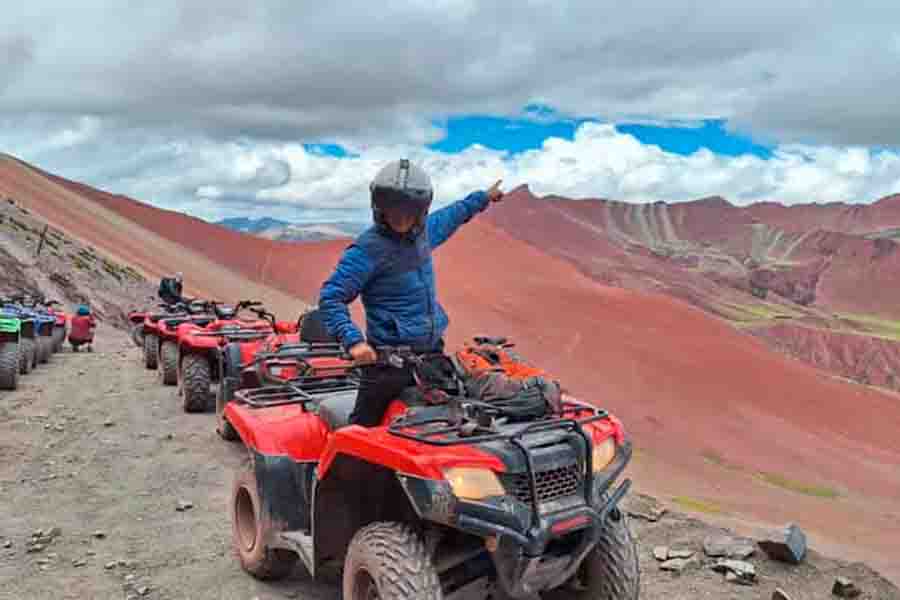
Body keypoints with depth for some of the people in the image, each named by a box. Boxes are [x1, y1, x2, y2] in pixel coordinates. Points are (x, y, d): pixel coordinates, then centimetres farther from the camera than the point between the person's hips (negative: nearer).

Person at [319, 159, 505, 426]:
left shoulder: (425, 230, 5)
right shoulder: (368, 248, -17)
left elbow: (450, 216, 28)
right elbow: (331, 297, -19)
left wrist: (482, 197, 41)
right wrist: (353, 340, -31)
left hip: (432, 351, 7)